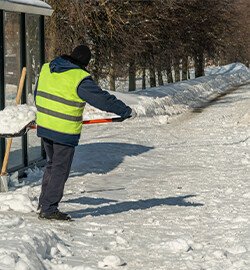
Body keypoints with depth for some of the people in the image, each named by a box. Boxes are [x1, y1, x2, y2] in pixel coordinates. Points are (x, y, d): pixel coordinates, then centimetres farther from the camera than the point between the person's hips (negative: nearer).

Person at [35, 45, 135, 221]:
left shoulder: (46, 68, 6)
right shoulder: (80, 78, -17)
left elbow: (38, 94, 19)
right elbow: (103, 99, -14)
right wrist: (127, 111, -3)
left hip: (43, 126, 7)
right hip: (65, 132, -7)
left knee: (52, 164, 22)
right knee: (60, 170, 3)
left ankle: (43, 203, 29)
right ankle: (48, 210, 6)